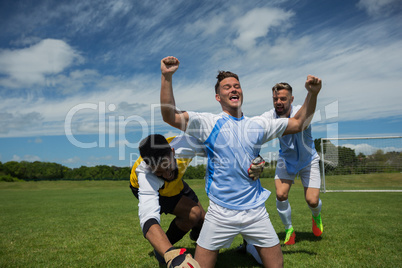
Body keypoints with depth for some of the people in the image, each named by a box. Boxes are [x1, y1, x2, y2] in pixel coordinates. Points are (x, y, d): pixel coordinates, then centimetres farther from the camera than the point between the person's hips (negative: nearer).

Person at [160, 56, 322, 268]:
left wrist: (312, 93, 0)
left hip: (256, 212, 3)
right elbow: (170, 116, -12)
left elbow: (298, 123, 13)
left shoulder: (258, 124, 8)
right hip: (220, 214, -2)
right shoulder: (208, 122, -2)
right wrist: (167, 77, -21)